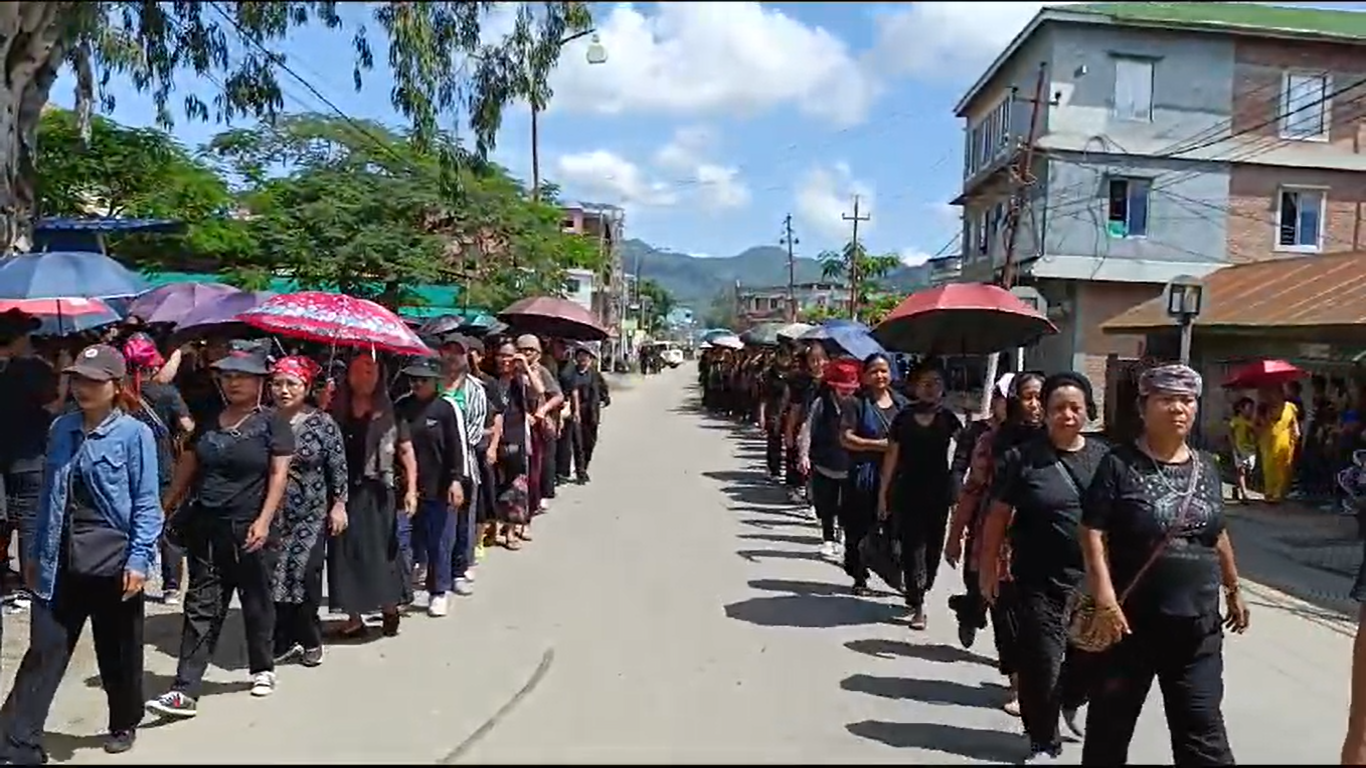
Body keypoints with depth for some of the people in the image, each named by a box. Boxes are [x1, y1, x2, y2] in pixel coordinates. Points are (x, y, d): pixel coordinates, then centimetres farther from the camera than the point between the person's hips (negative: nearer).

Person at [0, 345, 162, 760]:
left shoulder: (134, 434, -10)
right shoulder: (61, 428, 6)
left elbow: (146, 503, -10)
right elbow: (49, 494, 14)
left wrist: (139, 560, -15)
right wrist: (36, 551, 14)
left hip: (113, 560, -4)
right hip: (60, 560, 4)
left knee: (117, 653, 11)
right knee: (44, 651, 3)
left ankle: (124, 724, 32)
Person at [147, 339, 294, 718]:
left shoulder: (272, 423, -4)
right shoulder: (208, 422, 11)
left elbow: (279, 474, -10)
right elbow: (187, 467, 15)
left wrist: (264, 520, -18)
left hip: (250, 530, -4)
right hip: (206, 527, 4)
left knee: (257, 602, 11)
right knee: (201, 607, 2)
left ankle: (263, 669, 31)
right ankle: (185, 690, 2)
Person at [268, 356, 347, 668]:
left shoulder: (323, 423, -3)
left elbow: (338, 468, 1)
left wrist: (339, 504, -2)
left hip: (310, 517, -2)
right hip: (271, 516, 2)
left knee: (306, 578, -3)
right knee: (273, 579, 3)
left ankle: (309, 641, 15)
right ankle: (283, 643, 15)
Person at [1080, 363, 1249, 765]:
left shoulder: (1207, 467, 8)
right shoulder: (1120, 464, -8)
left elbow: (1217, 533, 20)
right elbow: (1093, 533, -13)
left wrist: (1233, 588, 25)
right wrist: (1105, 597, -21)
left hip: (1198, 625, 4)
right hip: (1131, 620, -4)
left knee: (1203, 727, 6)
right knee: (1111, 720, 11)